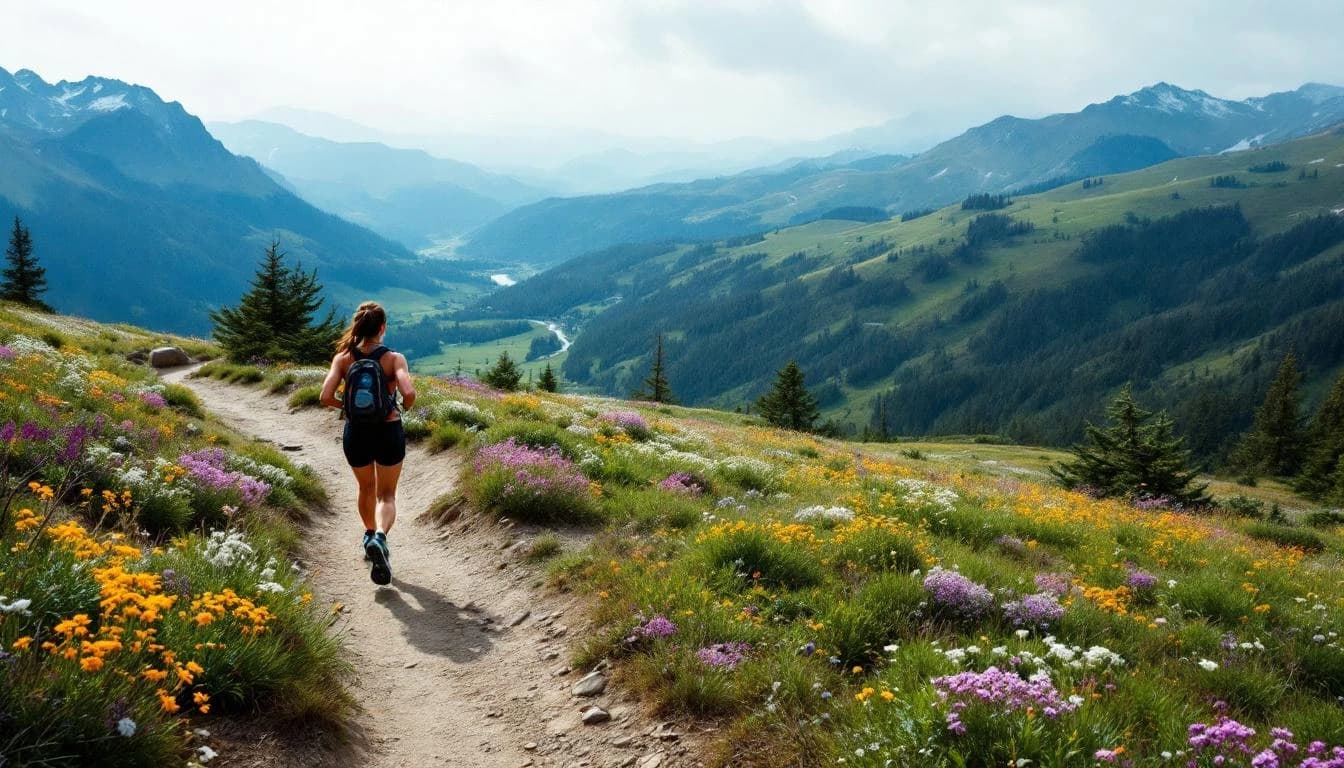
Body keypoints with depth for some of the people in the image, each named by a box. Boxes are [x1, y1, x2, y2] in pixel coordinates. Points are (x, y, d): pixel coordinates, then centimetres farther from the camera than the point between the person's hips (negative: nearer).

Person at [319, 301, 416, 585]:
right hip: (388, 431, -2)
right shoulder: (394, 358, -12)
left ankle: (371, 536, 43)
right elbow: (409, 394, -25)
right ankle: (380, 536, -17)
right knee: (387, 494, 11)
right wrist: (404, 407, -2)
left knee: (366, 489, 27)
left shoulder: (343, 358, -6)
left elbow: (326, 397, -15)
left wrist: (344, 406, 6)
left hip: (356, 433, 2)